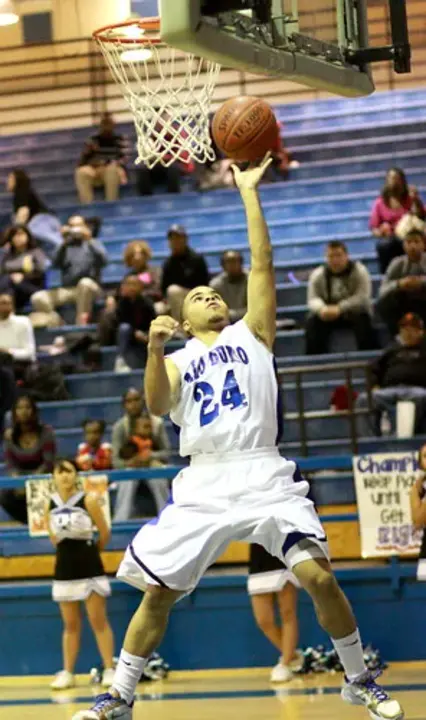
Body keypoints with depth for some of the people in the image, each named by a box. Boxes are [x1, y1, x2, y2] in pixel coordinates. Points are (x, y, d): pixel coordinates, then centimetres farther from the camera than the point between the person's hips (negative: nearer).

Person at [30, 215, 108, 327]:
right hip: (66, 290, 2)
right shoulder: (65, 247, 15)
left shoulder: (94, 244, 11)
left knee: (85, 283, -39)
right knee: (38, 298, -21)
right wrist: (64, 244, -13)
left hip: (90, 288, -2)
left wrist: (89, 241, -16)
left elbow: (103, 261, -10)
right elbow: (56, 264, -4)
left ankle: (82, 322, -32)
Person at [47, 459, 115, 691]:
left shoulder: (88, 500, -10)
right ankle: (67, 673, 11)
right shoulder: (50, 505, 2)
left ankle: (109, 670, 1)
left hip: (90, 567, -4)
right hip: (64, 569, 4)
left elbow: (105, 533, -3)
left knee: (98, 621, -2)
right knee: (70, 624, 9)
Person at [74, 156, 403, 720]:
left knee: (318, 575, -14)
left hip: (265, 475, -1)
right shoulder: (176, 359, 15)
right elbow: (157, 405, -6)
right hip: (204, 484, 1)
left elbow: (262, 265, 7)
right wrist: (154, 348, -22)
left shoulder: (251, 335, 16)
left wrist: (249, 193, 5)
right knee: (157, 591, 1)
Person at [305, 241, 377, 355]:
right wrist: (322, 309, -31)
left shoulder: (359, 271, -7)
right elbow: (313, 298, -6)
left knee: (363, 319, -34)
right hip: (328, 315, 2)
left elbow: (362, 297, -18)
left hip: (354, 313, -2)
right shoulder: (317, 274, 2)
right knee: (313, 322, -27)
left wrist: (340, 308, -32)